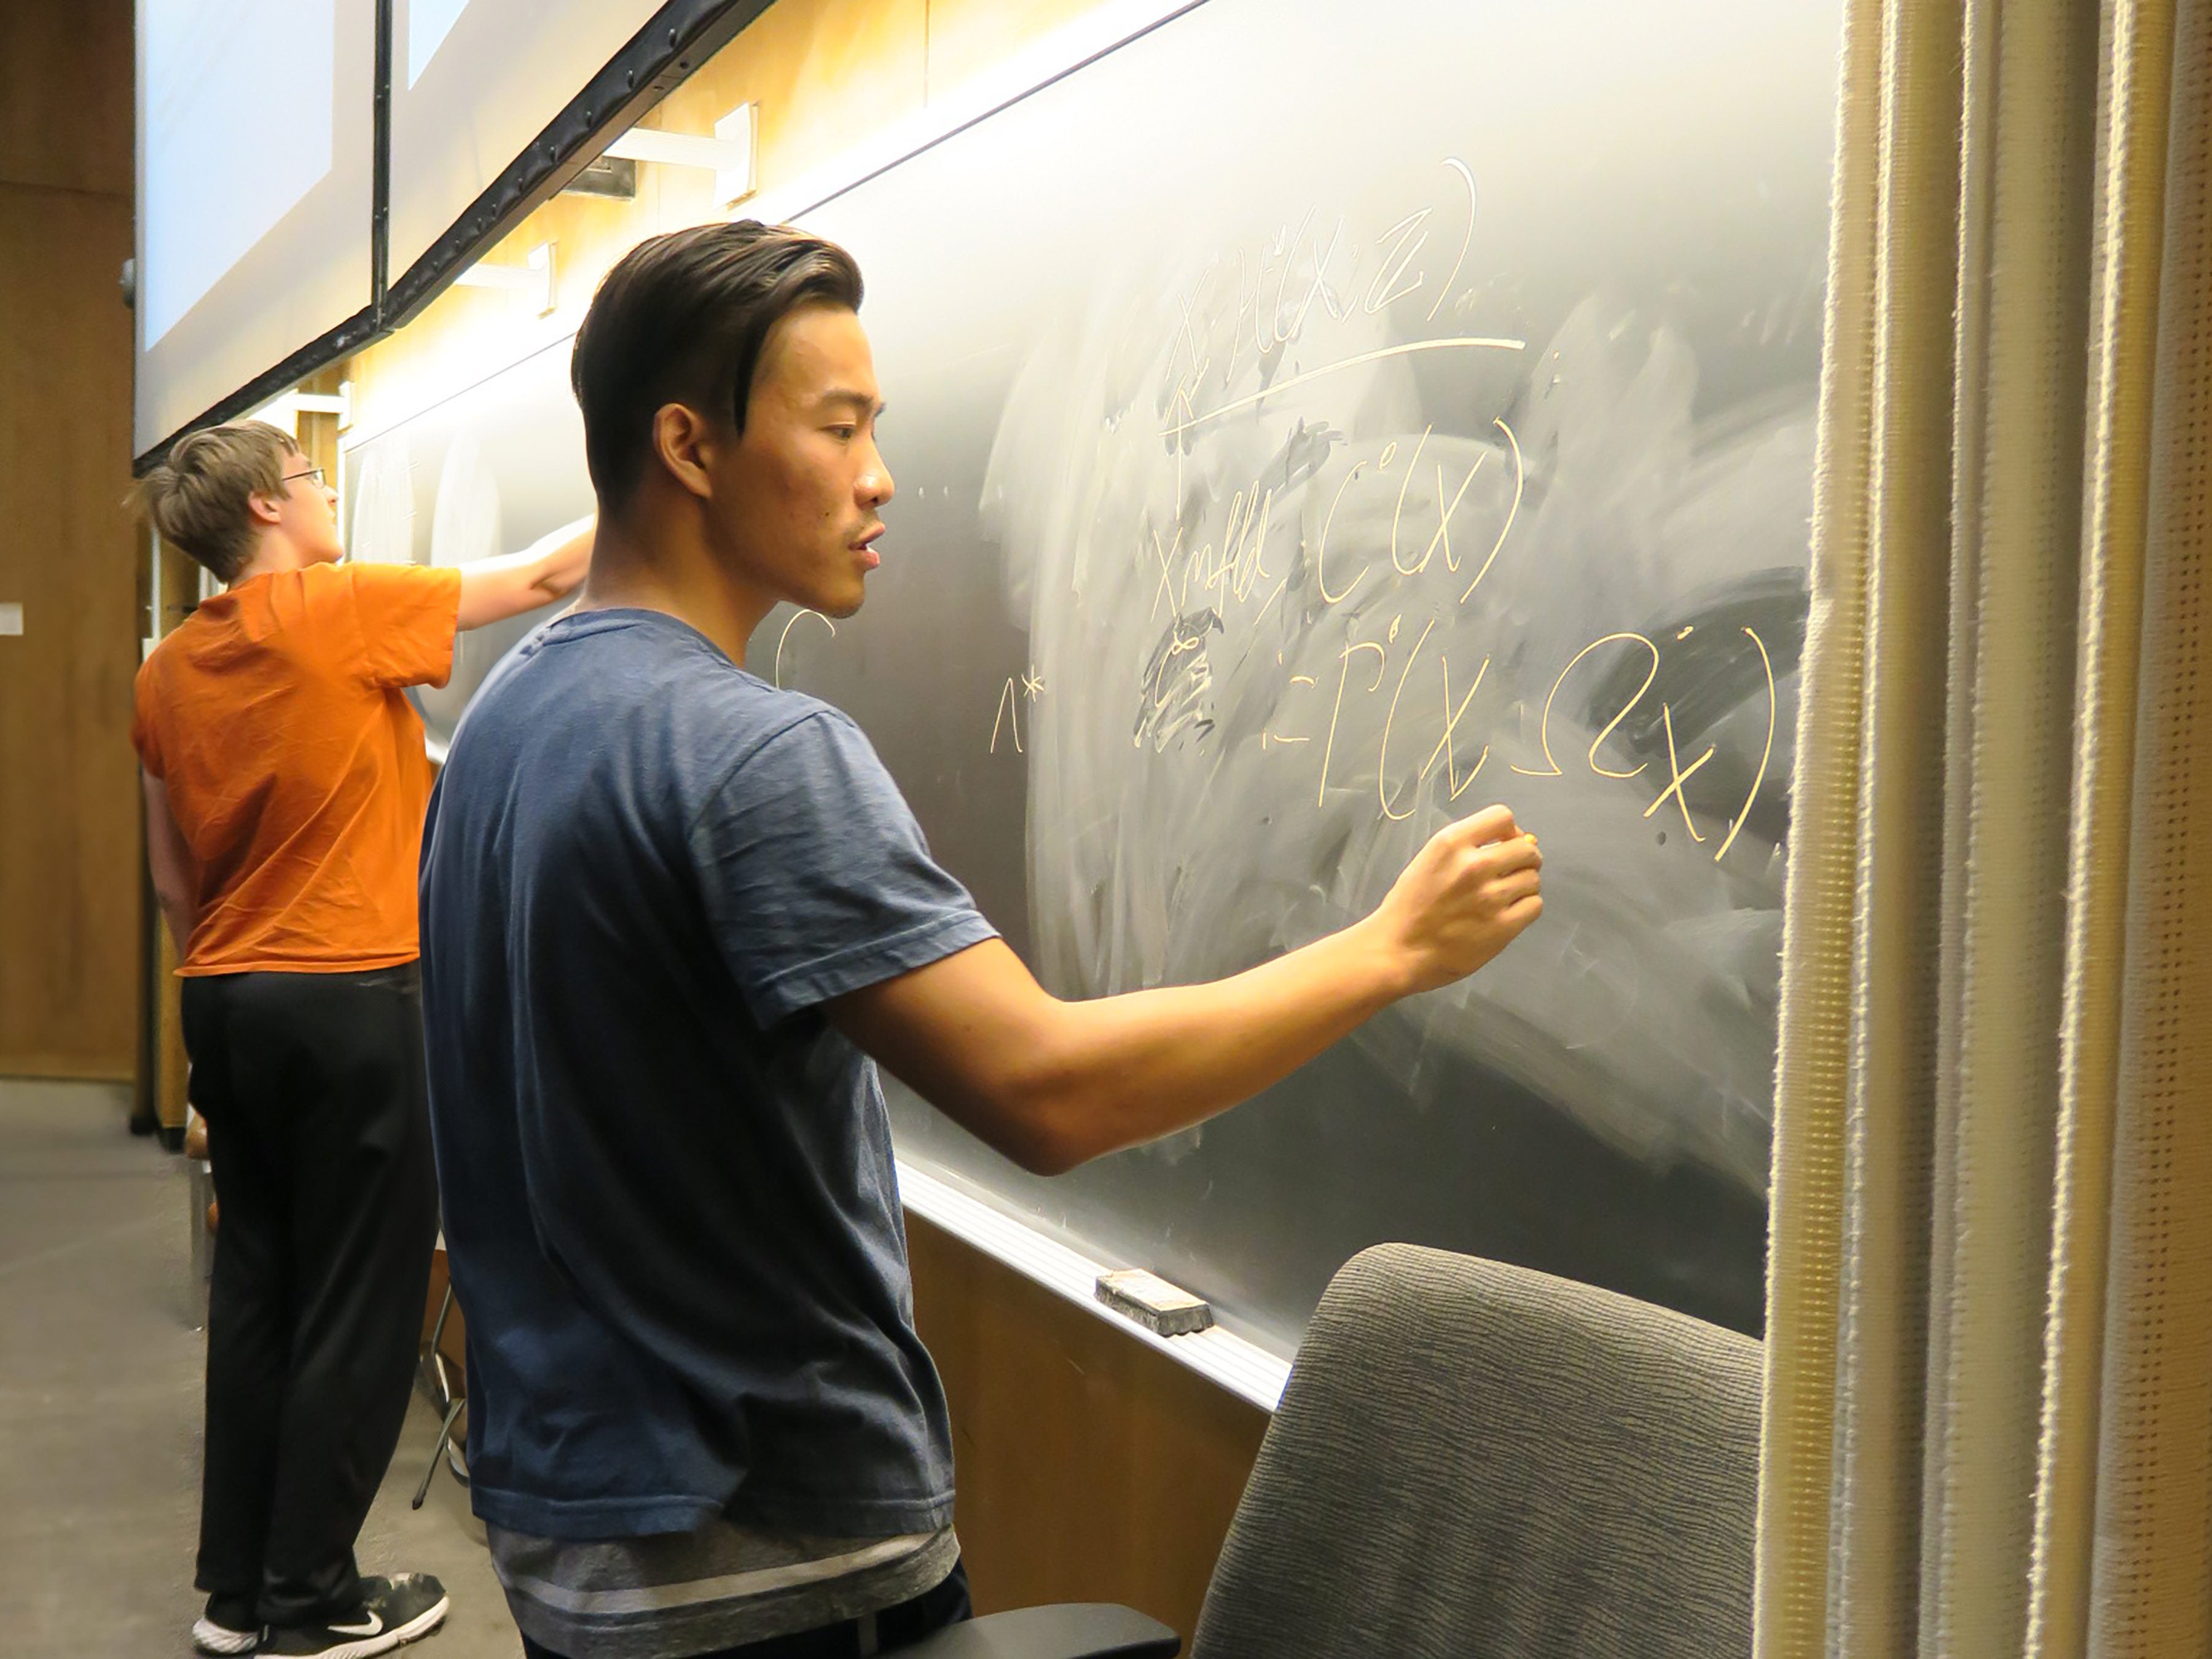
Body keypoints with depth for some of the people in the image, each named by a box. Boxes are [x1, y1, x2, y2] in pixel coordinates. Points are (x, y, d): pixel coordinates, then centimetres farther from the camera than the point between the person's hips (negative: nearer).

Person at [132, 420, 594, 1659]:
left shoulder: (170, 671, 8)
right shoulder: (337, 610, -11)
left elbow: (173, 877, 14)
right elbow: (543, 578, -4)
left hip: (229, 1002, 7)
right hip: (350, 998, -7)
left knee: (255, 1288, 14)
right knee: (359, 1307, 3)